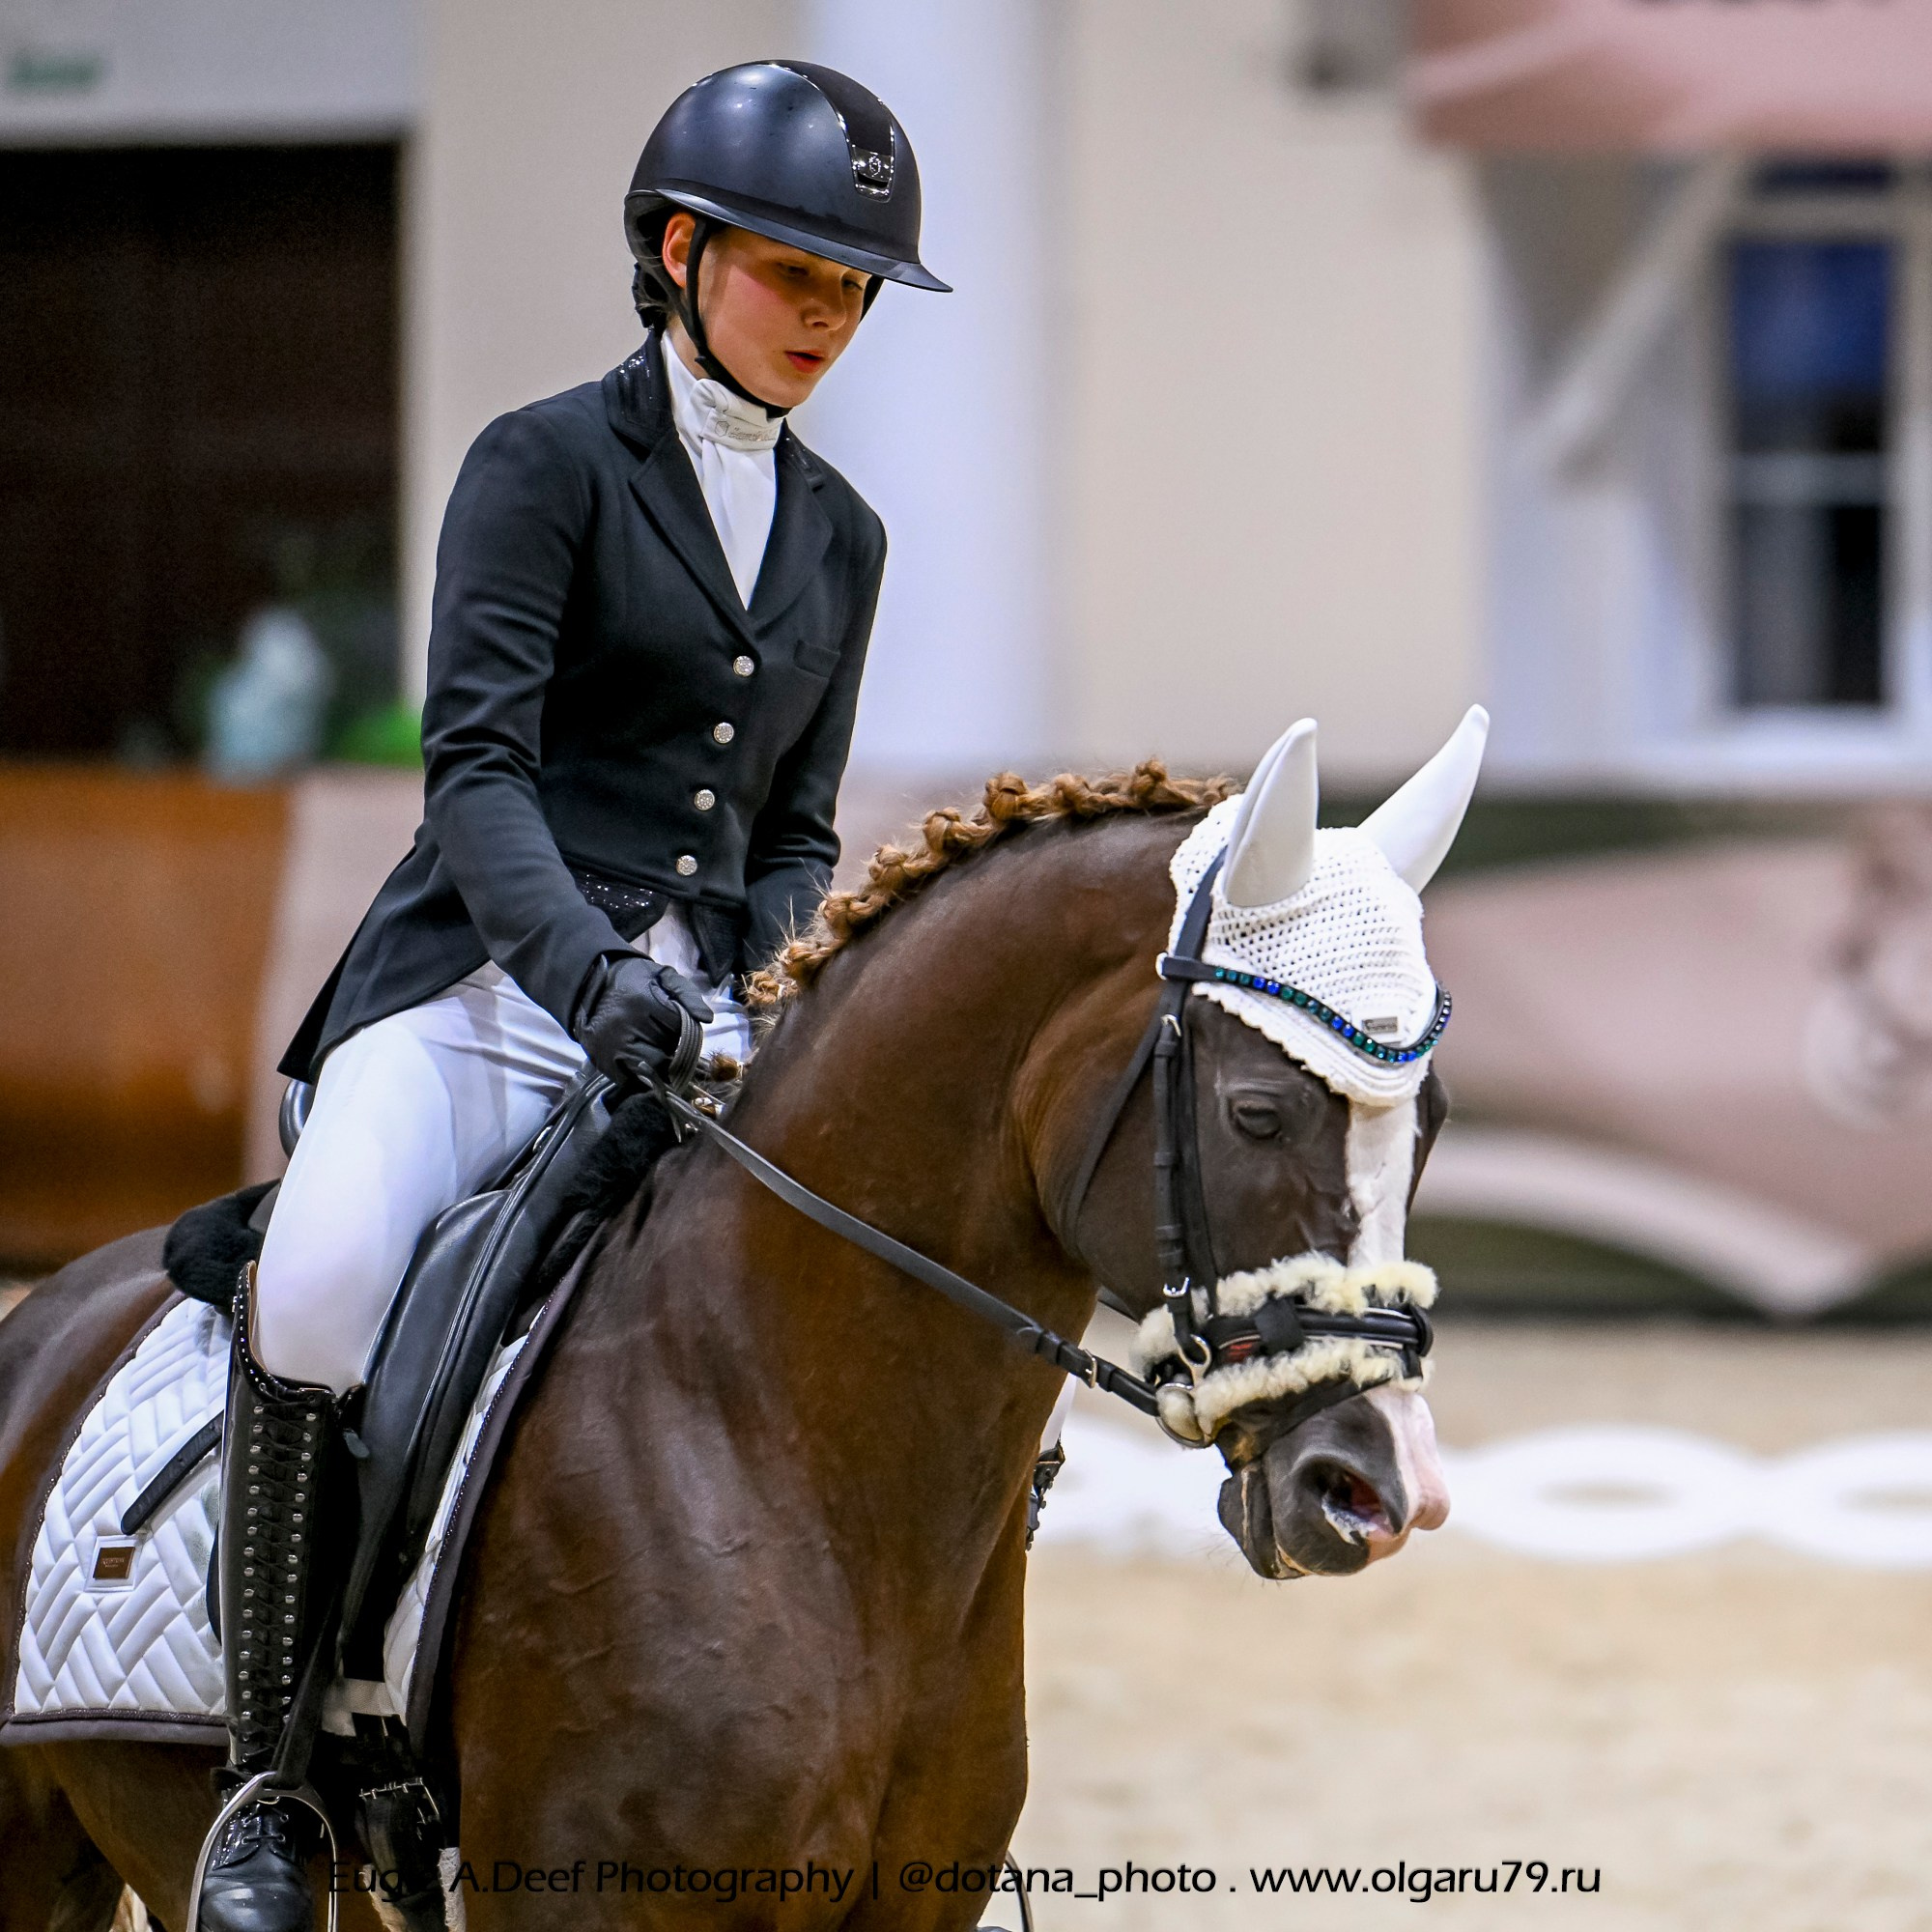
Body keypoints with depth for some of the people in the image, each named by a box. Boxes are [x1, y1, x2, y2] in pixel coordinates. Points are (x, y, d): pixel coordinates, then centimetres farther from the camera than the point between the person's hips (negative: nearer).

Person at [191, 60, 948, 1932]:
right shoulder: (546, 464, -2)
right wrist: (583, 966, -29)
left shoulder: (838, 535, 16)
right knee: (318, 1297, -32)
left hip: (705, 1005, 5)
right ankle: (268, 1776, -19)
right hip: (488, 983, -5)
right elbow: (473, 760, -12)